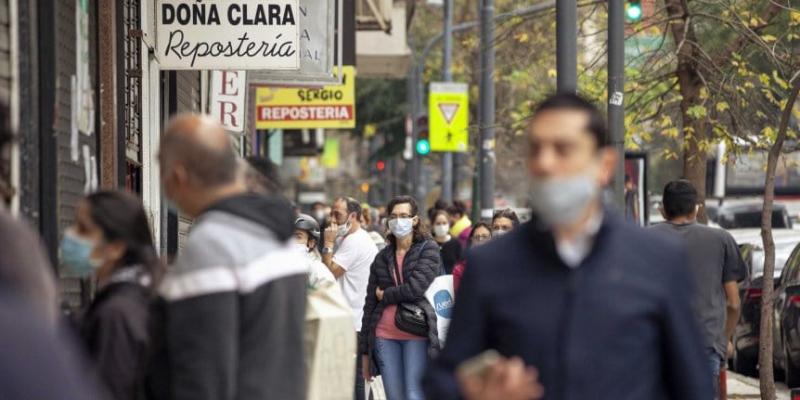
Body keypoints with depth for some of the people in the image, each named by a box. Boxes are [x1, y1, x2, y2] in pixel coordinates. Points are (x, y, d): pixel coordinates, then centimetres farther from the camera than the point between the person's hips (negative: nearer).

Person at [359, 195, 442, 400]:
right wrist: (365, 352, 12)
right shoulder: (382, 257, 14)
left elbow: (416, 287, -13)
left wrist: (385, 296, 2)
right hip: (385, 336, 4)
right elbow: (369, 304, 15)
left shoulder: (428, 249, 2)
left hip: (416, 336, -4)